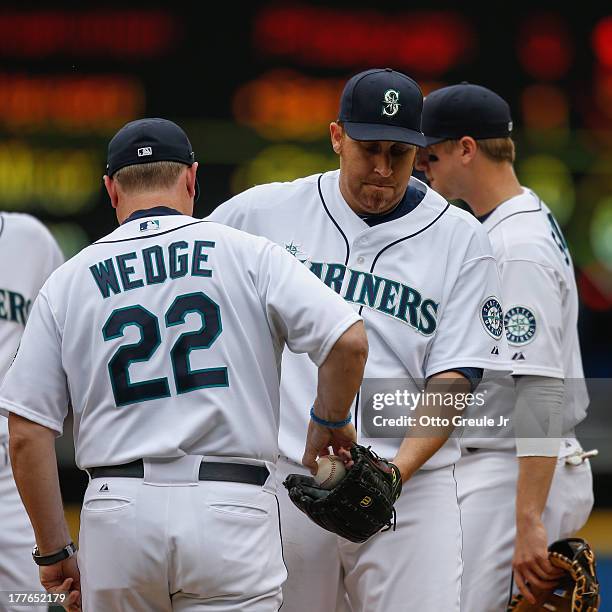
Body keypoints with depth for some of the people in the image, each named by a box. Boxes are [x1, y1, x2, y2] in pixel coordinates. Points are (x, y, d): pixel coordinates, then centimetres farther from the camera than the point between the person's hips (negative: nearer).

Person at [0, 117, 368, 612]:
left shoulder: (68, 280, 10)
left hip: (117, 515, 2)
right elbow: (349, 340, -7)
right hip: (232, 511, -2)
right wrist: (330, 423, 12)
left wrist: (53, 552, 12)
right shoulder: (248, 255, 5)